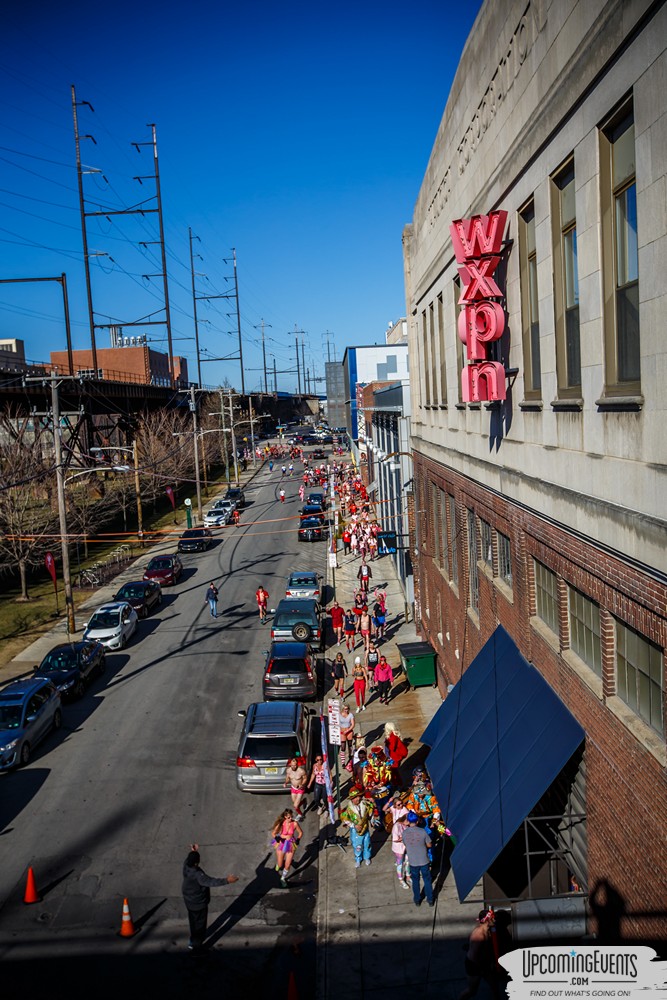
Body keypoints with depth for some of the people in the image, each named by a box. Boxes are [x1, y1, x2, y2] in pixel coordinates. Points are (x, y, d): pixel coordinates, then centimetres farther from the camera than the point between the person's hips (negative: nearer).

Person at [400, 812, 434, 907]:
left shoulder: (404, 833, -14)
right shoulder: (422, 831, -18)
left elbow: (405, 845, 2)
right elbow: (429, 845, -6)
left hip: (412, 862, 1)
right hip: (424, 860, -1)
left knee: (415, 881, 21)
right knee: (427, 880, 19)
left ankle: (417, 900, 34)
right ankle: (430, 900, 30)